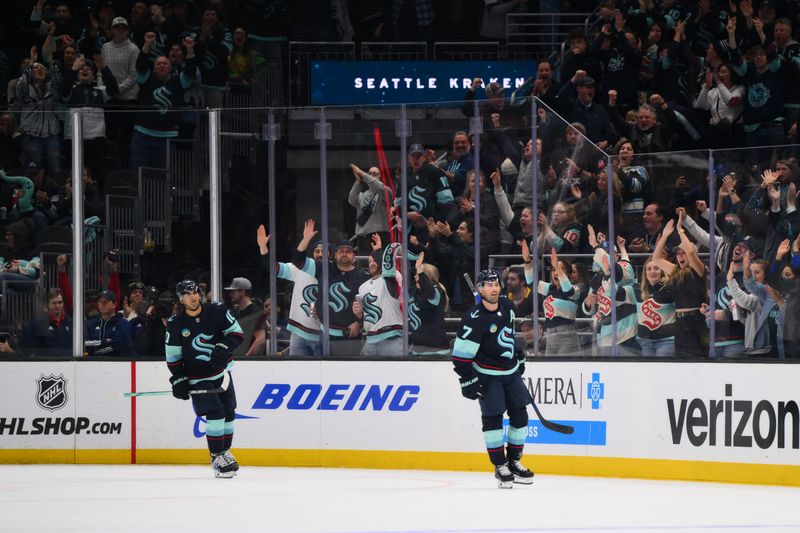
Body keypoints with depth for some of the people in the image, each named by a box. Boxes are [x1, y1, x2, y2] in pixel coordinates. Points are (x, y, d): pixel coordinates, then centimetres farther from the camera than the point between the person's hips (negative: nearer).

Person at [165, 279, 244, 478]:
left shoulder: (216, 311, -8)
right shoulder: (175, 324, -10)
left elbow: (236, 333, -5)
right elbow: (173, 357, -3)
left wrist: (223, 348, -22)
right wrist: (179, 380, -8)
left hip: (221, 372, 3)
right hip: (198, 379, -3)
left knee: (228, 413, 9)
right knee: (215, 414, -17)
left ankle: (225, 452, 29)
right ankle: (217, 458, -10)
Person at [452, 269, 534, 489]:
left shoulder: (508, 306, -1)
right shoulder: (474, 319, -22)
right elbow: (461, 353, -20)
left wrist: (519, 358, 22)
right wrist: (468, 380, -21)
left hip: (511, 372, 7)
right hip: (487, 375, -7)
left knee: (520, 415, 7)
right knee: (492, 417, -7)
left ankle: (514, 462, 19)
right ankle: (500, 467, 1)